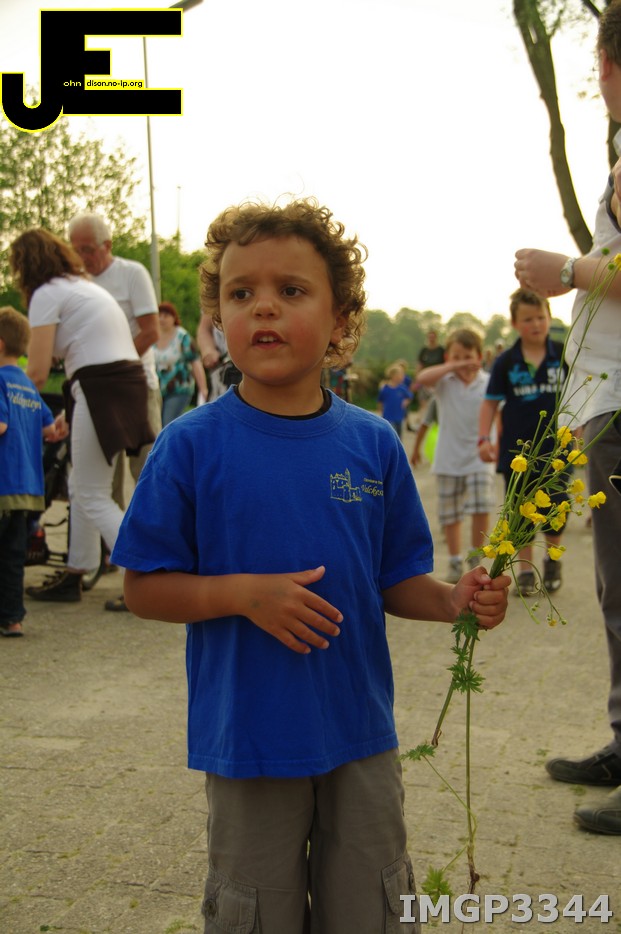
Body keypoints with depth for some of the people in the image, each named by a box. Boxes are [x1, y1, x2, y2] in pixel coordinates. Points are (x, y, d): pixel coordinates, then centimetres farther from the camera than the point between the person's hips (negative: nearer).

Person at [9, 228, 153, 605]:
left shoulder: (46, 294, -4)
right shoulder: (85, 285, 23)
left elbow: (38, 372, -11)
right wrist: (71, 413, 19)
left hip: (101, 390, -9)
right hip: (128, 381, 9)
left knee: (94, 498, -2)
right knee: (82, 487, 18)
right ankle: (73, 577, 27)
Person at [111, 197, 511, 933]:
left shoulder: (373, 443, -3)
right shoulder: (191, 446, -11)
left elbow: (395, 581, 5)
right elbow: (142, 588, -8)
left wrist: (455, 600, -13)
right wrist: (244, 593, -21)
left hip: (361, 734, 3)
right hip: (248, 738, -2)